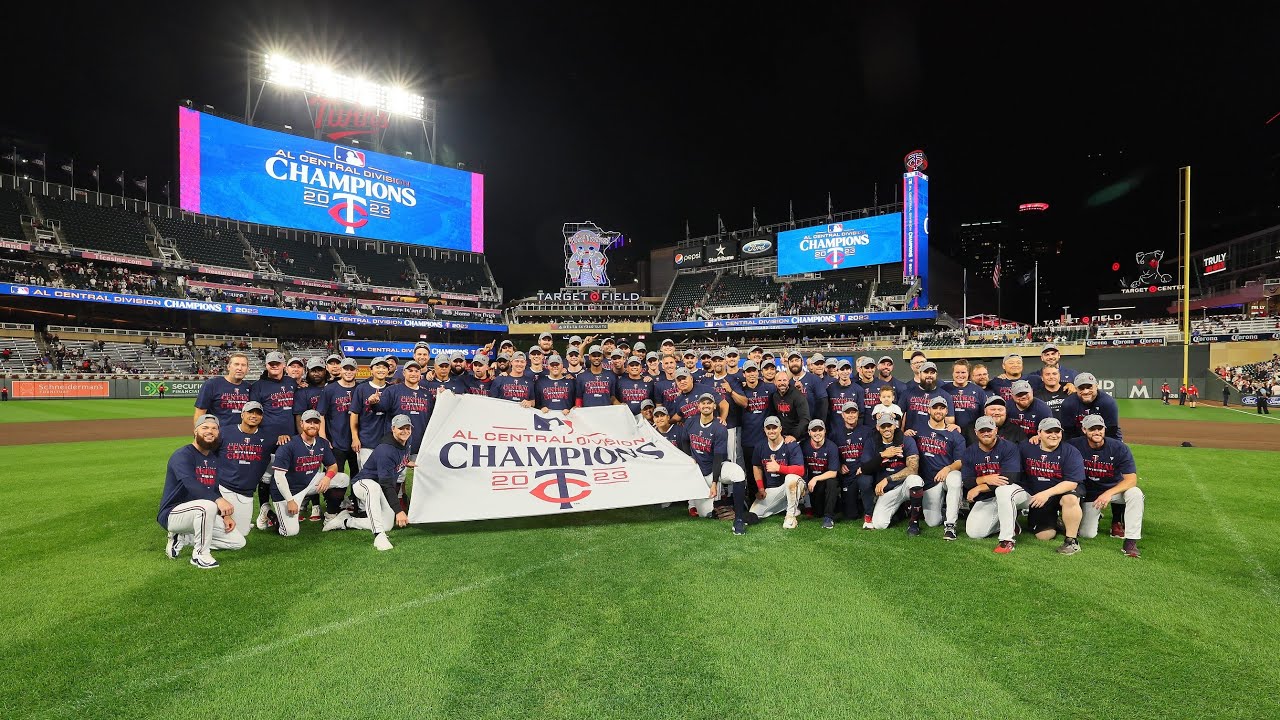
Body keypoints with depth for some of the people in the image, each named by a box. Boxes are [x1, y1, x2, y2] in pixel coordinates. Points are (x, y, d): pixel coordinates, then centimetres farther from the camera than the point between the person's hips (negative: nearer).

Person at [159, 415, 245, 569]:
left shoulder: (215, 459, 10)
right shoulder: (182, 455, -15)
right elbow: (190, 483, -33)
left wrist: (226, 515, -2)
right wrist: (218, 499, -48)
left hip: (201, 515, 8)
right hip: (172, 514, -8)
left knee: (238, 541, -2)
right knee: (207, 505, -39)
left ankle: (183, 539, 10)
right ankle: (200, 554, -21)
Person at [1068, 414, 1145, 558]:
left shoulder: (1119, 448, -19)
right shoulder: (1075, 445, -16)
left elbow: (1131, 479, -24)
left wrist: (1108, 493, -36)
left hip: (1115, 488, 0)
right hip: (1090, 493, 0)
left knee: (1135, 493, -36)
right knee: (1087, 534, -9)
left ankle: (1131, 542, -26)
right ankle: (1096, 516, 31)